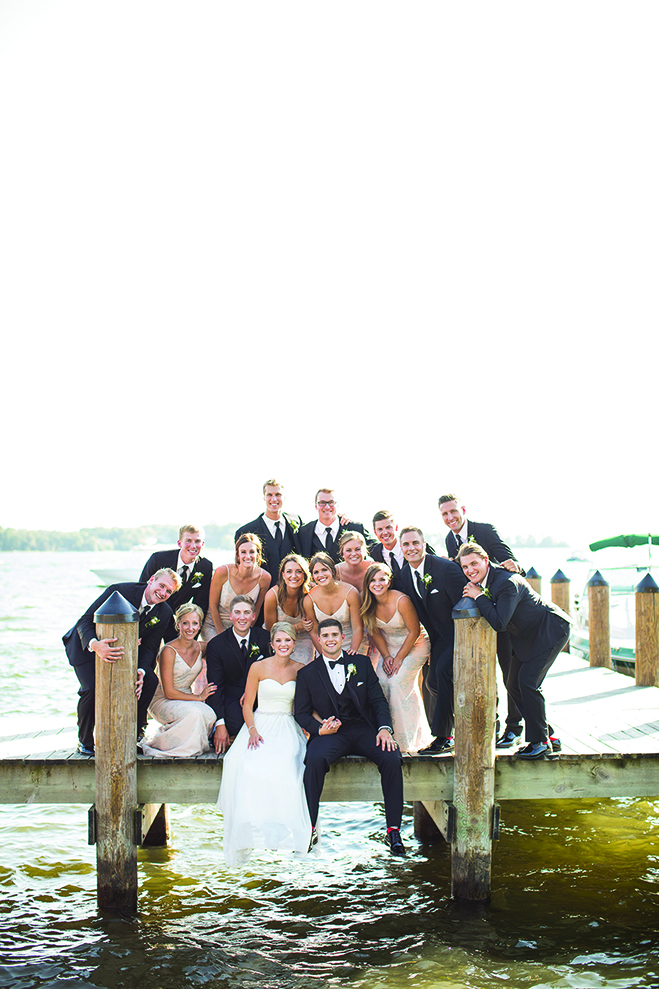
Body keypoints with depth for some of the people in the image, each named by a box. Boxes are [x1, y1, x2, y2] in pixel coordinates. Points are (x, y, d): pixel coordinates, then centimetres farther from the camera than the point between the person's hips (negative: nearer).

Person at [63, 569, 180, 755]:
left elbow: (149, 647, -8)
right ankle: (85, 740, -1)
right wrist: (95, 645, -49)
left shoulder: (164, 613, -12)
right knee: (93, 688, -26)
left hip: (122, 649, 5)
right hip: (86, 645, -5)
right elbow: (85, 621, -27)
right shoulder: (119, 591, -28)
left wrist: (141, 671, -30)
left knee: (150, 681, -15)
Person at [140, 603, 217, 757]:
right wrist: (199, 697, -14)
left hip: (187, 698, 5)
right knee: (194, 713, -34)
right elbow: (168, 692, -17)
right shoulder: (169, 651, -17)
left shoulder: (201, 648, 0)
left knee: (210, 715, -27)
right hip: (162, 701, -5)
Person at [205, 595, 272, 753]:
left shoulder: (264, 637, -4)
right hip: (231, 696, -3)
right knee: (237, 725, -32)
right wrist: (220, 724, -17)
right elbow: (216, 686, -9)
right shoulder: (216, 644, -9)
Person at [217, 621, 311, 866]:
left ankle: (282, 827, -28)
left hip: (288, 728, 0)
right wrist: (253, 730, -12)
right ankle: (252, 827, -27)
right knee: (247, 763, -33)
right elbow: (247, 705, 5)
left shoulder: (300, 670, 8)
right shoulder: (258, 668, 4)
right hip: (260, 725, 0)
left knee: (286, 761, -35)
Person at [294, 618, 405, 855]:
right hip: (331, 734, -1)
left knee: (392, 758, -28)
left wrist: (385, 728, -10)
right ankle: (309, 828, -22)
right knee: (315, 758, -34)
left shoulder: (362, 663, 13)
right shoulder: (307, 674, 10)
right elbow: (301, 713, 8)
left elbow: (378, 700, 8)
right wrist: (320, 729, -13)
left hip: (364, 729, 1)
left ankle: (393, 830, -17)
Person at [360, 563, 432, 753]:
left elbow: (414, 632, -17)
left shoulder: (401, 601, -25)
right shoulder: (369, 604, -9)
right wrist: (385, 656, -7)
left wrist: (399, 658, -15)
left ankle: (405, 738, -8)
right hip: (389, 646, 5)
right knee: (381, 681, -15)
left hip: (414, 645, -5)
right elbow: (375, 633, 3)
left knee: (397, 681, -21)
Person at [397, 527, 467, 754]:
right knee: (431, 681, 1)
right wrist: (433, 643, 4)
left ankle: (443, 737, -17)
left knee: (443, 669, -24)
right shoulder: (403, 575, 0)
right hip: (440, 636, 8)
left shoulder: (445, 568, -22)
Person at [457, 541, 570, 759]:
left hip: (550, 630, -9)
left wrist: (478, 596, -28)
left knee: (528, 681, -18)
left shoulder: (507, 582, -30)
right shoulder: (480, 581, -4)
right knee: (514, 684, 6)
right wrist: (476, 596, -7)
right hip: (527, 635, 9)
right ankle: (547, 734, 17)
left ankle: (540, 741, -5)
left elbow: (498, 623, -35)